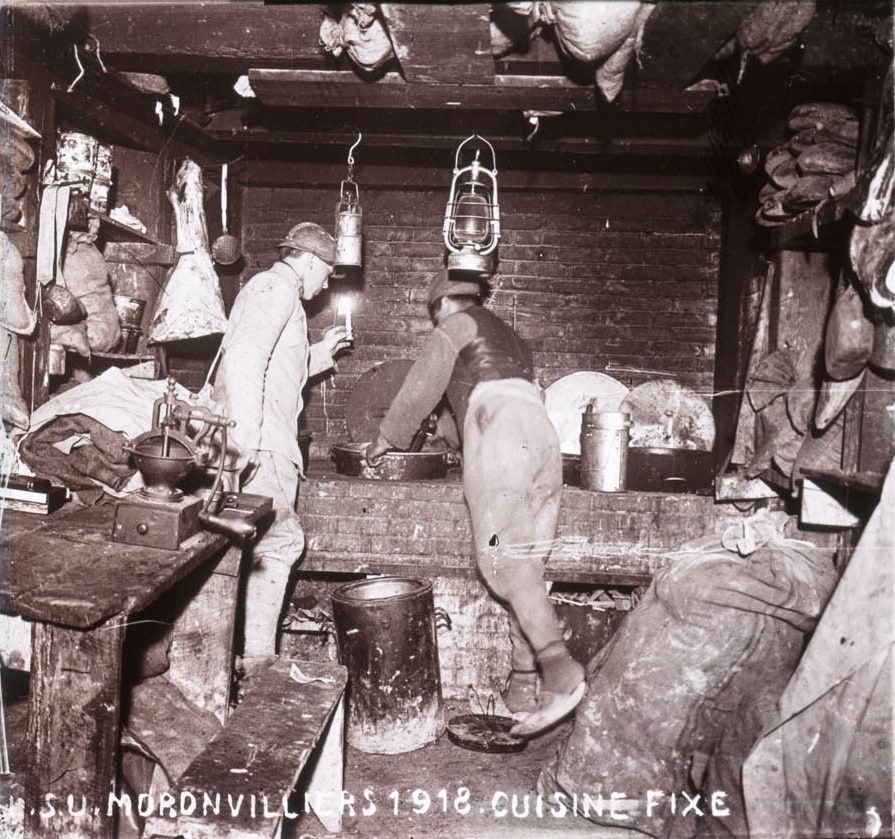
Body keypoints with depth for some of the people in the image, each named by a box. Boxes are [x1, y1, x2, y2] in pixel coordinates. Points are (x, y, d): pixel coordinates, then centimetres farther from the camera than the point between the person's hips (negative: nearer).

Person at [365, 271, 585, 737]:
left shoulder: (457, 324, 13)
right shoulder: (508, 337, 36)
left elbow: (422, 387, 12)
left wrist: (388, 438, 25)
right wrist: (467, 448, 50)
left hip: (500, 432, -8)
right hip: (542, 434, 8)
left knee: (502, 558, -15)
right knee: (525, 560, 3)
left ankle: (561, 672, -26)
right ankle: (523, 688, 2)